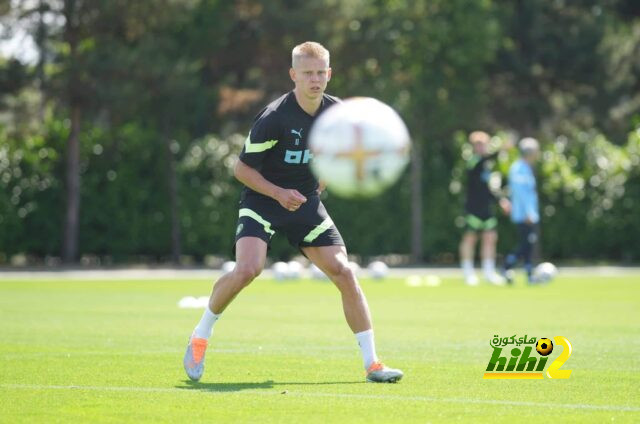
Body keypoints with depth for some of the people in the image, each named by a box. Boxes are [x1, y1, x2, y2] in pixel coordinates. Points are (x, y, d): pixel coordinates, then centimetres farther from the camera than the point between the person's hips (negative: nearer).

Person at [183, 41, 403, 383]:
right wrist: (278, 193, -24)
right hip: (262, 199, -4)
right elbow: (242, 168, -13)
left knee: (344, 273, -9)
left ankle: (372, 364, -3)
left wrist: (320, 182, 12)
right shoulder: (274, 117, -20)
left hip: (306, 202, 4)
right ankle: (200, 338, -2)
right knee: (248, 269, -26)